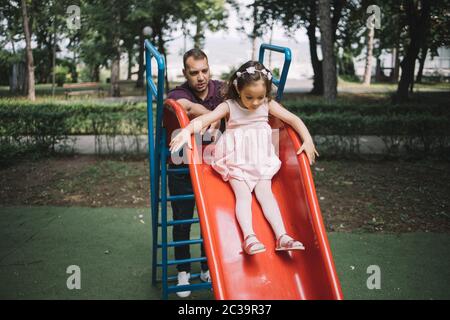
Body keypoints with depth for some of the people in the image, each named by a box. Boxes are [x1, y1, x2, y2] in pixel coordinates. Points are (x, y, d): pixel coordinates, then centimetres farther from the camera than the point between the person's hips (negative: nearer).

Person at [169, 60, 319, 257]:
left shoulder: (268, 105, 0)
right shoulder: (229, 106, -9)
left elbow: (293, 119, 3)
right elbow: (204, 119, -21)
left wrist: (308, 140, -9)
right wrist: (187, 131, -39)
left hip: (261, 158, 2)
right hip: (236, 160, -2)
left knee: (265, 193, -12)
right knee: (243, 195, -18)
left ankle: (282, 236, -19)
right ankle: (249, 237, -28)